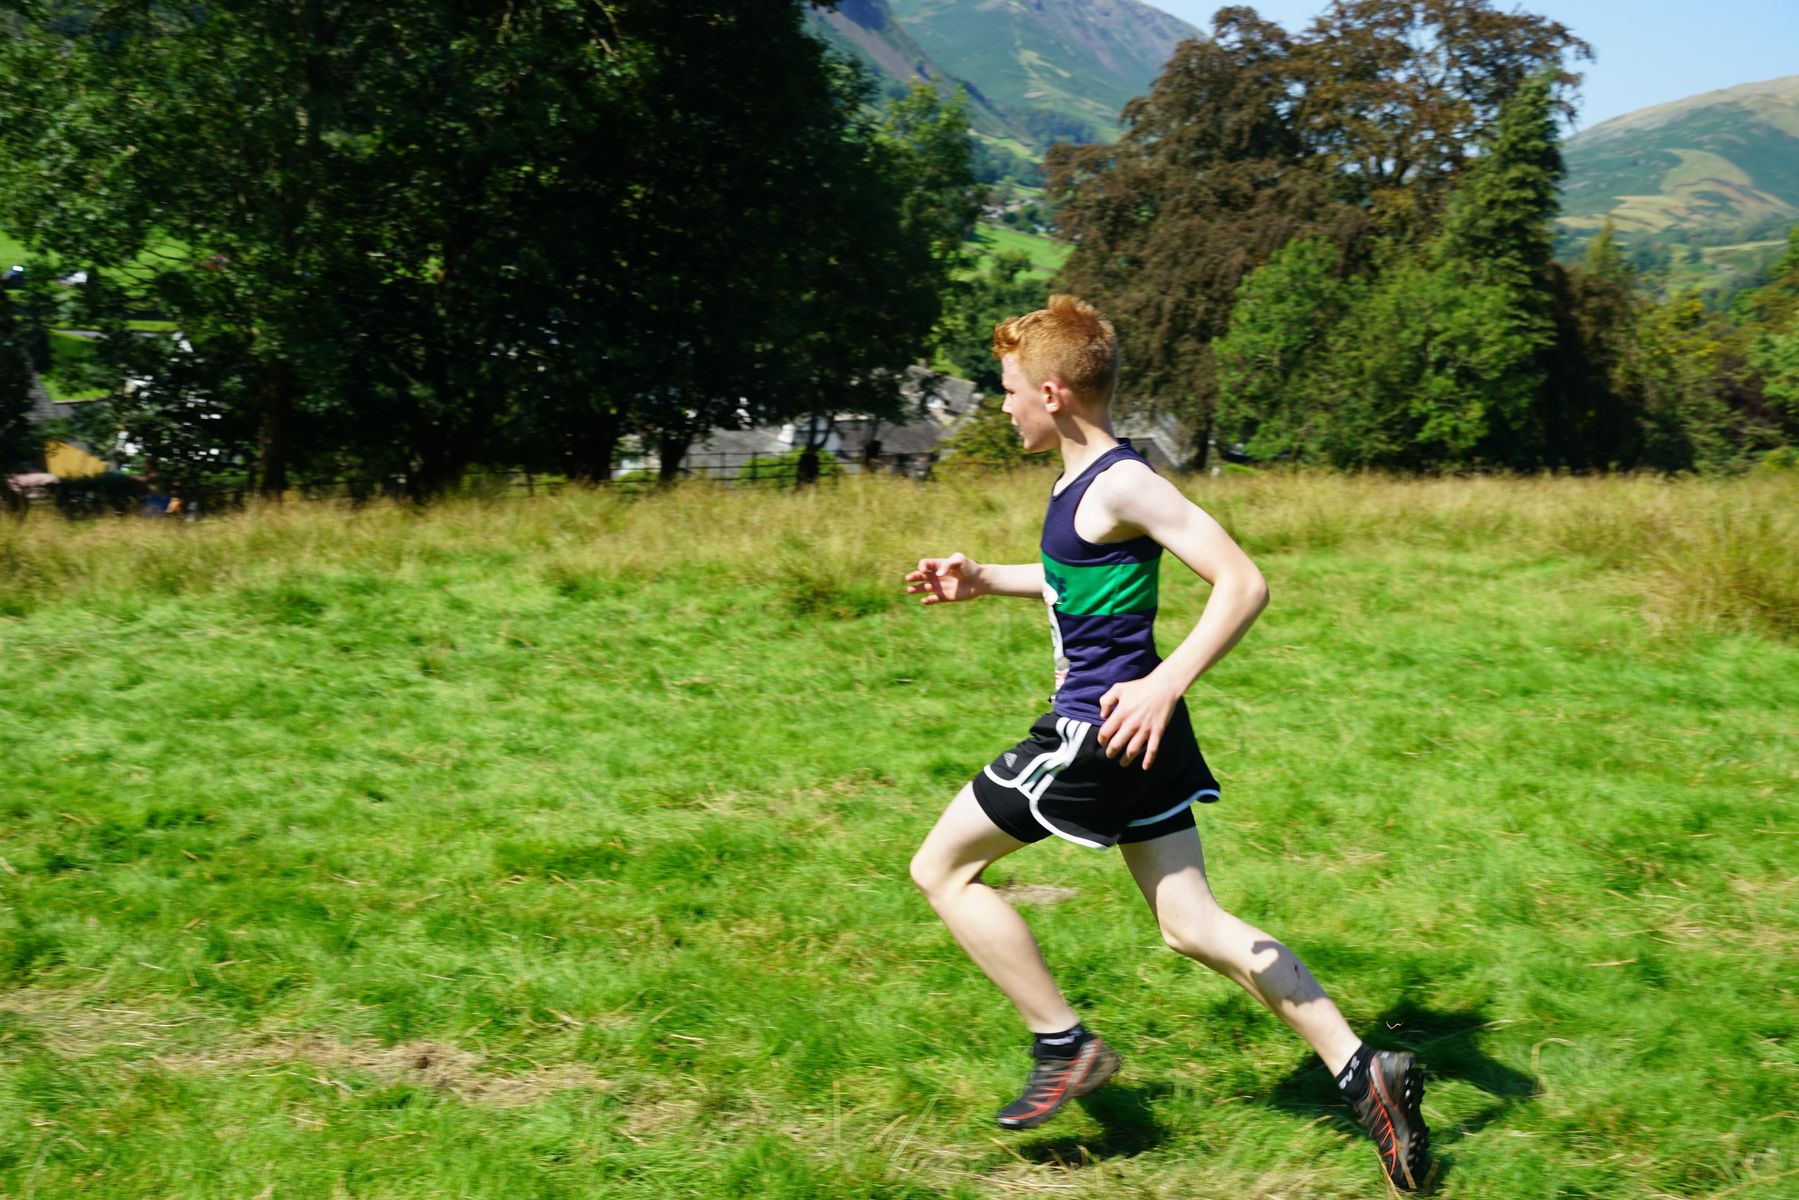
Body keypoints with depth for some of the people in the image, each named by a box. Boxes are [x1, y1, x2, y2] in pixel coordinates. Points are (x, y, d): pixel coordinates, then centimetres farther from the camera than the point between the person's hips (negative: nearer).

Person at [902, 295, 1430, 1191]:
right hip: (1133, 740, 10)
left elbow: (1242, 584, -24)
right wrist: (984, 580, 23)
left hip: (1102, 732, -10)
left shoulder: (1123, 485, -17)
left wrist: (1166, 684, -32)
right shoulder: (1085, 481, 12)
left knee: (940, 868, 5)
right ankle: (1361, 1074, 9)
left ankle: (1064, 1046, 9)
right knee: (1193, 927, 12)